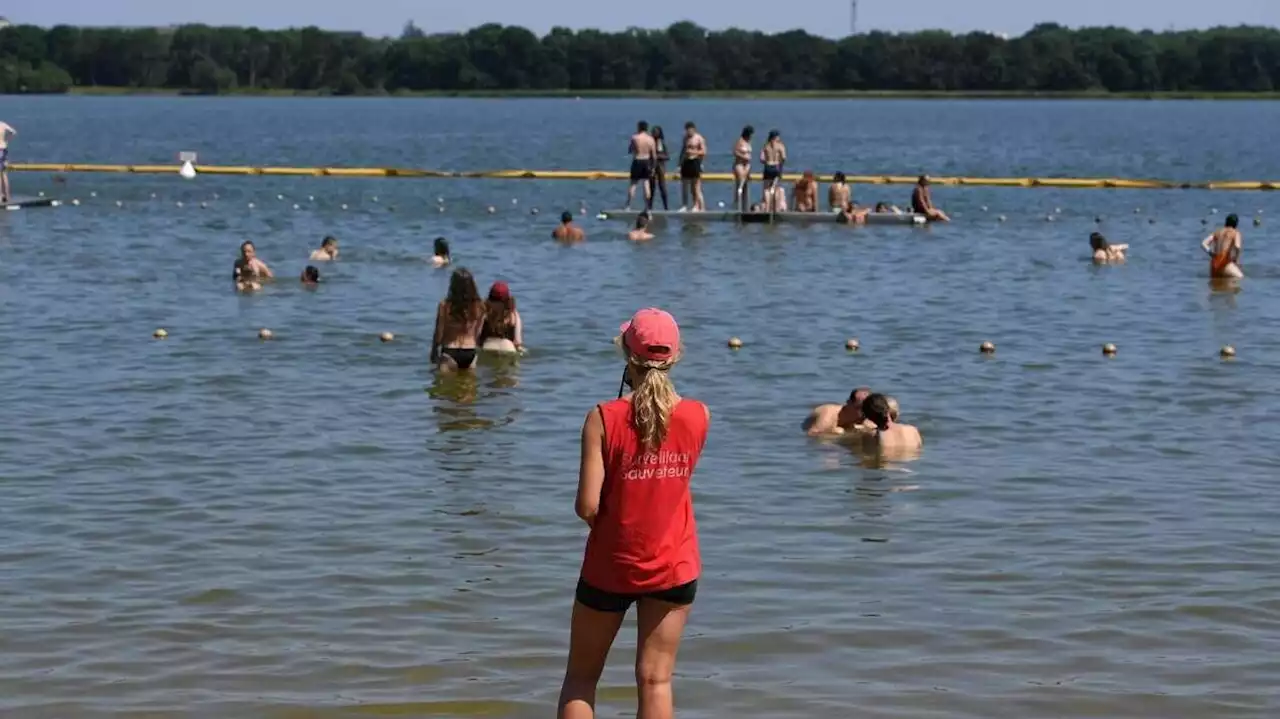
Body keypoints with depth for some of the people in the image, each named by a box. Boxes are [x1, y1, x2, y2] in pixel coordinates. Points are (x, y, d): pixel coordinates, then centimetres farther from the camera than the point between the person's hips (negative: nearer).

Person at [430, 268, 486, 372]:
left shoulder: (445, 306, -14)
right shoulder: (479, 307, -7)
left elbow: (438, 334, -6)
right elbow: (478, 333, 4)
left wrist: (433, 353, 8)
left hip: (450, 352, -3)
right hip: (470, 353, 3)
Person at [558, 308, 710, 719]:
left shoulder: (604, 419, -18)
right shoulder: (698, 416, -8)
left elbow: (587, 506, -21)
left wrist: (591, 512, 4)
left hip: (610, 566, -2)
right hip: (674, 567, 2)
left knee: (580, 677, 14)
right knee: (656, 680, 6)